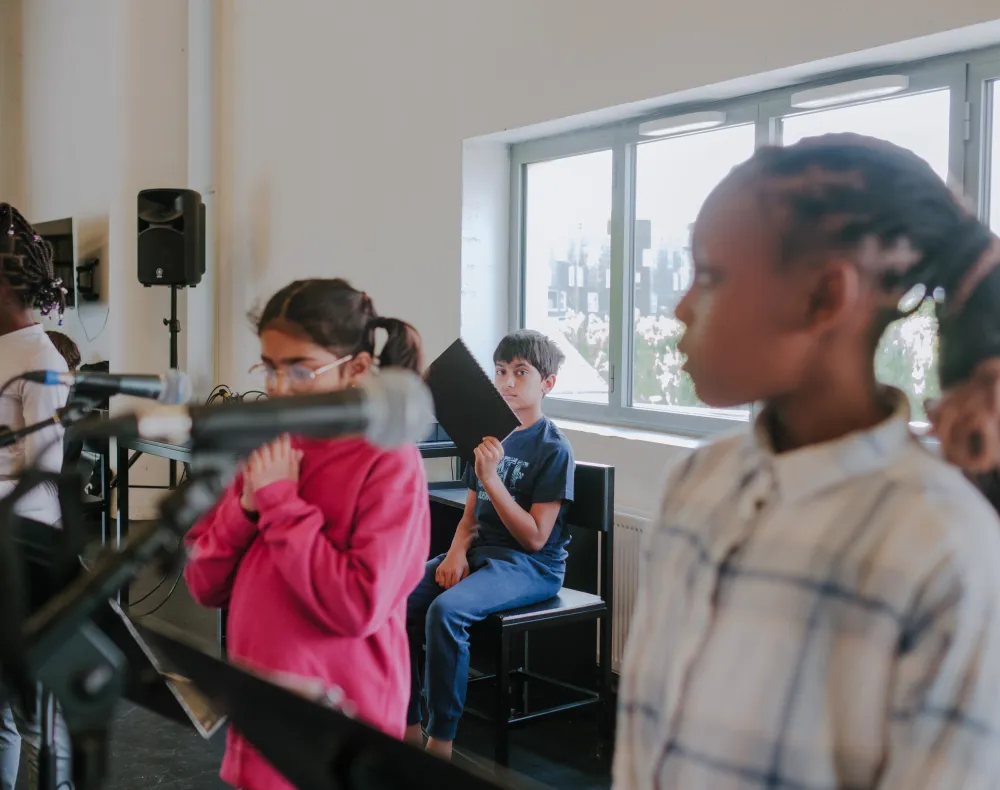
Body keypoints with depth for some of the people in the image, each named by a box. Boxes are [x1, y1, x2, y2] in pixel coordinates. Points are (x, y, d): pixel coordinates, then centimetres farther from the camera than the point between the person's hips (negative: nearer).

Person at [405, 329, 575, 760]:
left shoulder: (553, 448, -9)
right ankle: (409, 727, -3)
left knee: (446, 610, -31)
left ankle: (441, 741, -17)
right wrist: (457, 551, -6)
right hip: (480, 551, 7)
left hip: (532, 566, -7)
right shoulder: (490, 435, 12)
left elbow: (535, 537, -15)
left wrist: (491, 478, -23)